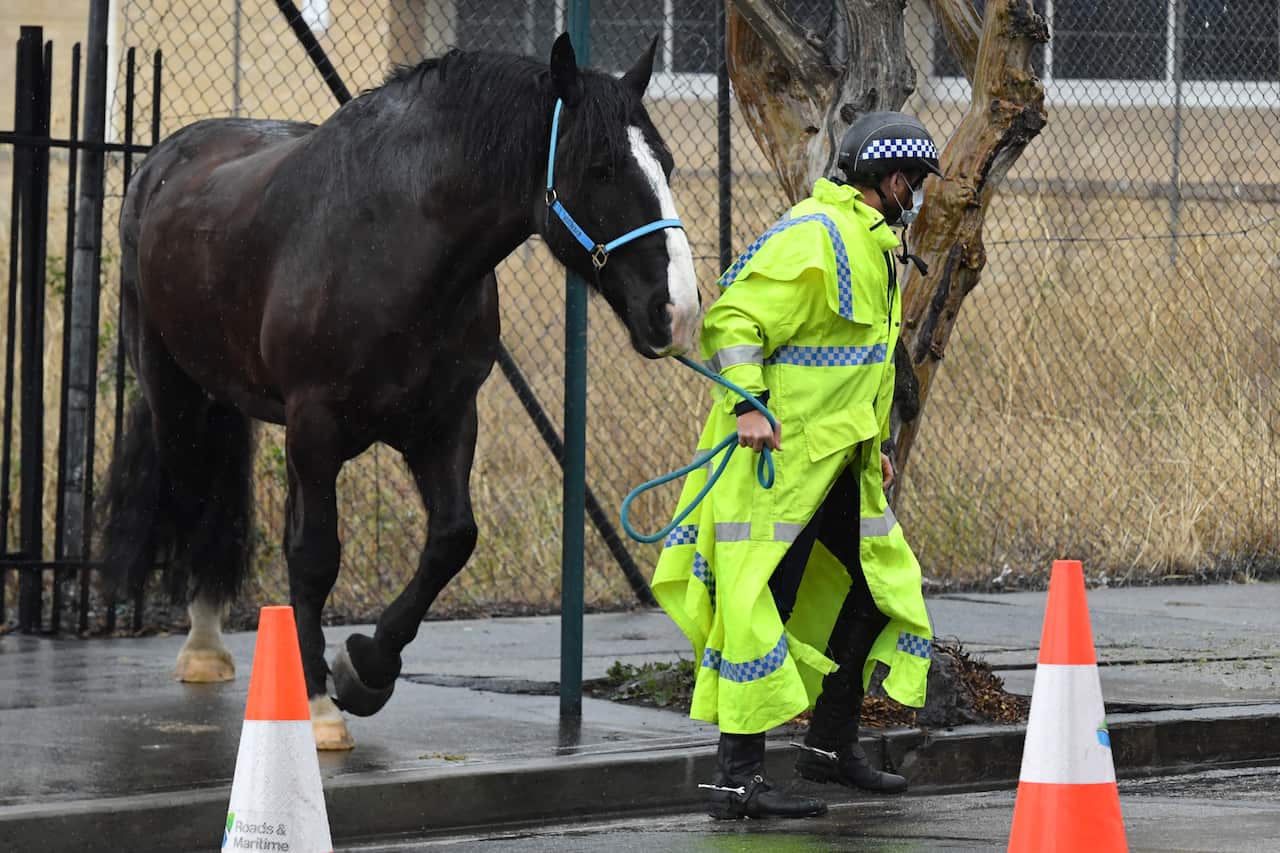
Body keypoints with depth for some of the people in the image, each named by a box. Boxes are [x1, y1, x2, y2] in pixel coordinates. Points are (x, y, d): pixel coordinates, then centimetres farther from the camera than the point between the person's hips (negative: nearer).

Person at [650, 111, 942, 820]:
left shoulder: (873, 245, 18)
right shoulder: (813, 236, -15)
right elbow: (733, 319, -20)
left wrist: (872, 443, 26)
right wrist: (747, 404, -30)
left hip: (838, 462, 11)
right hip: (778, 455, -11)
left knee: (874, 585, 15)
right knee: (762, 608, -11)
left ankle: (831, 745, 29)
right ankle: (736, 780, -10)